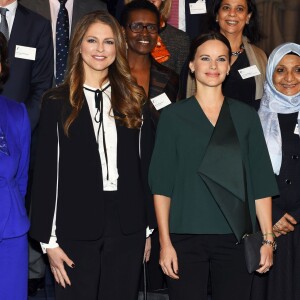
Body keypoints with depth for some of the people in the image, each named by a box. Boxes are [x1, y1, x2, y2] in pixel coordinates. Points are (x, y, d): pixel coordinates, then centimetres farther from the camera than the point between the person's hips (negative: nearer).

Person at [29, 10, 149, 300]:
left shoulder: (132, 98, 9)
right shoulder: (57, 101, 1)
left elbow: (141, 164, 9)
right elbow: (46, 172, -1)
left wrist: (147, 227, 5)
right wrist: (49, 240, -6)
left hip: (127, 226, 2)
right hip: (76, 227, -2)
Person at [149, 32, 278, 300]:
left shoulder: (246, 116, 9)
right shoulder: (173, 116, 4)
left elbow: (261, 181, 7)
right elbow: (162, 184, 0)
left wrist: (268, 238, 0)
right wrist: (165, 242, -6)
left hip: (235, 237, 1)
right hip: (186, 238, -1)